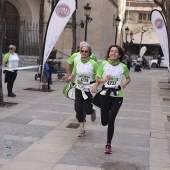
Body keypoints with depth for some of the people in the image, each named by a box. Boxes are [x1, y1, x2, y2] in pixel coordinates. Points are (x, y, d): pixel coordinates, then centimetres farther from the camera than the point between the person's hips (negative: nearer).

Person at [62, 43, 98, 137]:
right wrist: (68, 79, -10)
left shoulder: (93, 63, -9)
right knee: (78, 108, -1)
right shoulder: (77, 63, 4)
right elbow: (73, 75, 10)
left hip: (89, 90, -4)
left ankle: (92, 112, 35)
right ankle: (82, 129, 11)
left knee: (87, 108, -5)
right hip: (79, 89, 4)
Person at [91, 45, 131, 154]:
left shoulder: (123, 66, -2)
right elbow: (98, 79, 2)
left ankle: (108, 145, 6)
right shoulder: (103, 64, -2)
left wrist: (125, 84, -7)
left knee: (111, 120, -8)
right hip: (105, 94, 1)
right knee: (104, 122, 6)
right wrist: (104, 80, -19)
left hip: (117, 96, -1)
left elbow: (128, 78, 14)